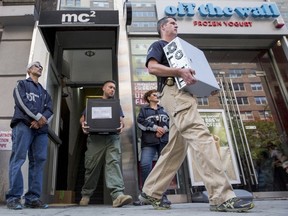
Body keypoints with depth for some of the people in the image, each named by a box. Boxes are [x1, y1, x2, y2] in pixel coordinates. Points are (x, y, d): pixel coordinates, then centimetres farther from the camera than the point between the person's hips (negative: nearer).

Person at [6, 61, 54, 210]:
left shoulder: (44, 92, 29)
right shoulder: (21, 84, 17)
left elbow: (50, 111, 13)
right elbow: (22, 102, -3)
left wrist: (40, 121, -7)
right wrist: (38, 117, -9)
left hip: (41, 128, 5)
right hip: (24, 124, -4)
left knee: (39, 161, -5)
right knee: (18, 158, -13)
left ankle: (33, 198, -4)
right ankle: (14, 197, -13)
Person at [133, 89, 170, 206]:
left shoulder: (164, 109, 23)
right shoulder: (143, 109, 16)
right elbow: (141, 122, 0)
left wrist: (163, 130, -9)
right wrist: (155, 127, -10)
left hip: (164, 141, 3)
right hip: (149, 141, -2)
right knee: (145, 165, -19)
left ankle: (163, 195, 5)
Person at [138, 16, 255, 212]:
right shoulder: (158, 45, 12)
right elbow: (152, 67, -8)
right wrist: (179, 71, -21)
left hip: (183, 93, 9)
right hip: (174, 92, -9)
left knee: (175, 148, 4)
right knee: (201, 136, -23)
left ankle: (151, 192, 10)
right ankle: (221, 197, -27)